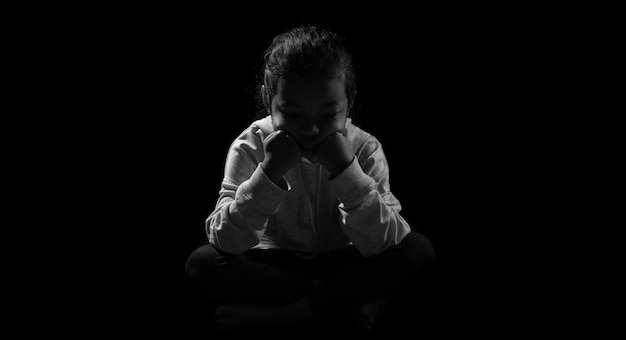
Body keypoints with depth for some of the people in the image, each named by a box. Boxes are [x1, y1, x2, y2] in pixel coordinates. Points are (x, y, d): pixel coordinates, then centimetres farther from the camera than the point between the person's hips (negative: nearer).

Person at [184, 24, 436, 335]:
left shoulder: (364, 149, -13)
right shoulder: (250, 147, -14)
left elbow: (383, 244, -24)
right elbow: (225, 242, -24)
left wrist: (346, 170, -34)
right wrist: (269, 173, -35)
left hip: (341, 263, 1)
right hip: (273, 266, 0)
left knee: (419, 250, -25)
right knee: (201, 264, -29)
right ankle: (345, 305, -20)